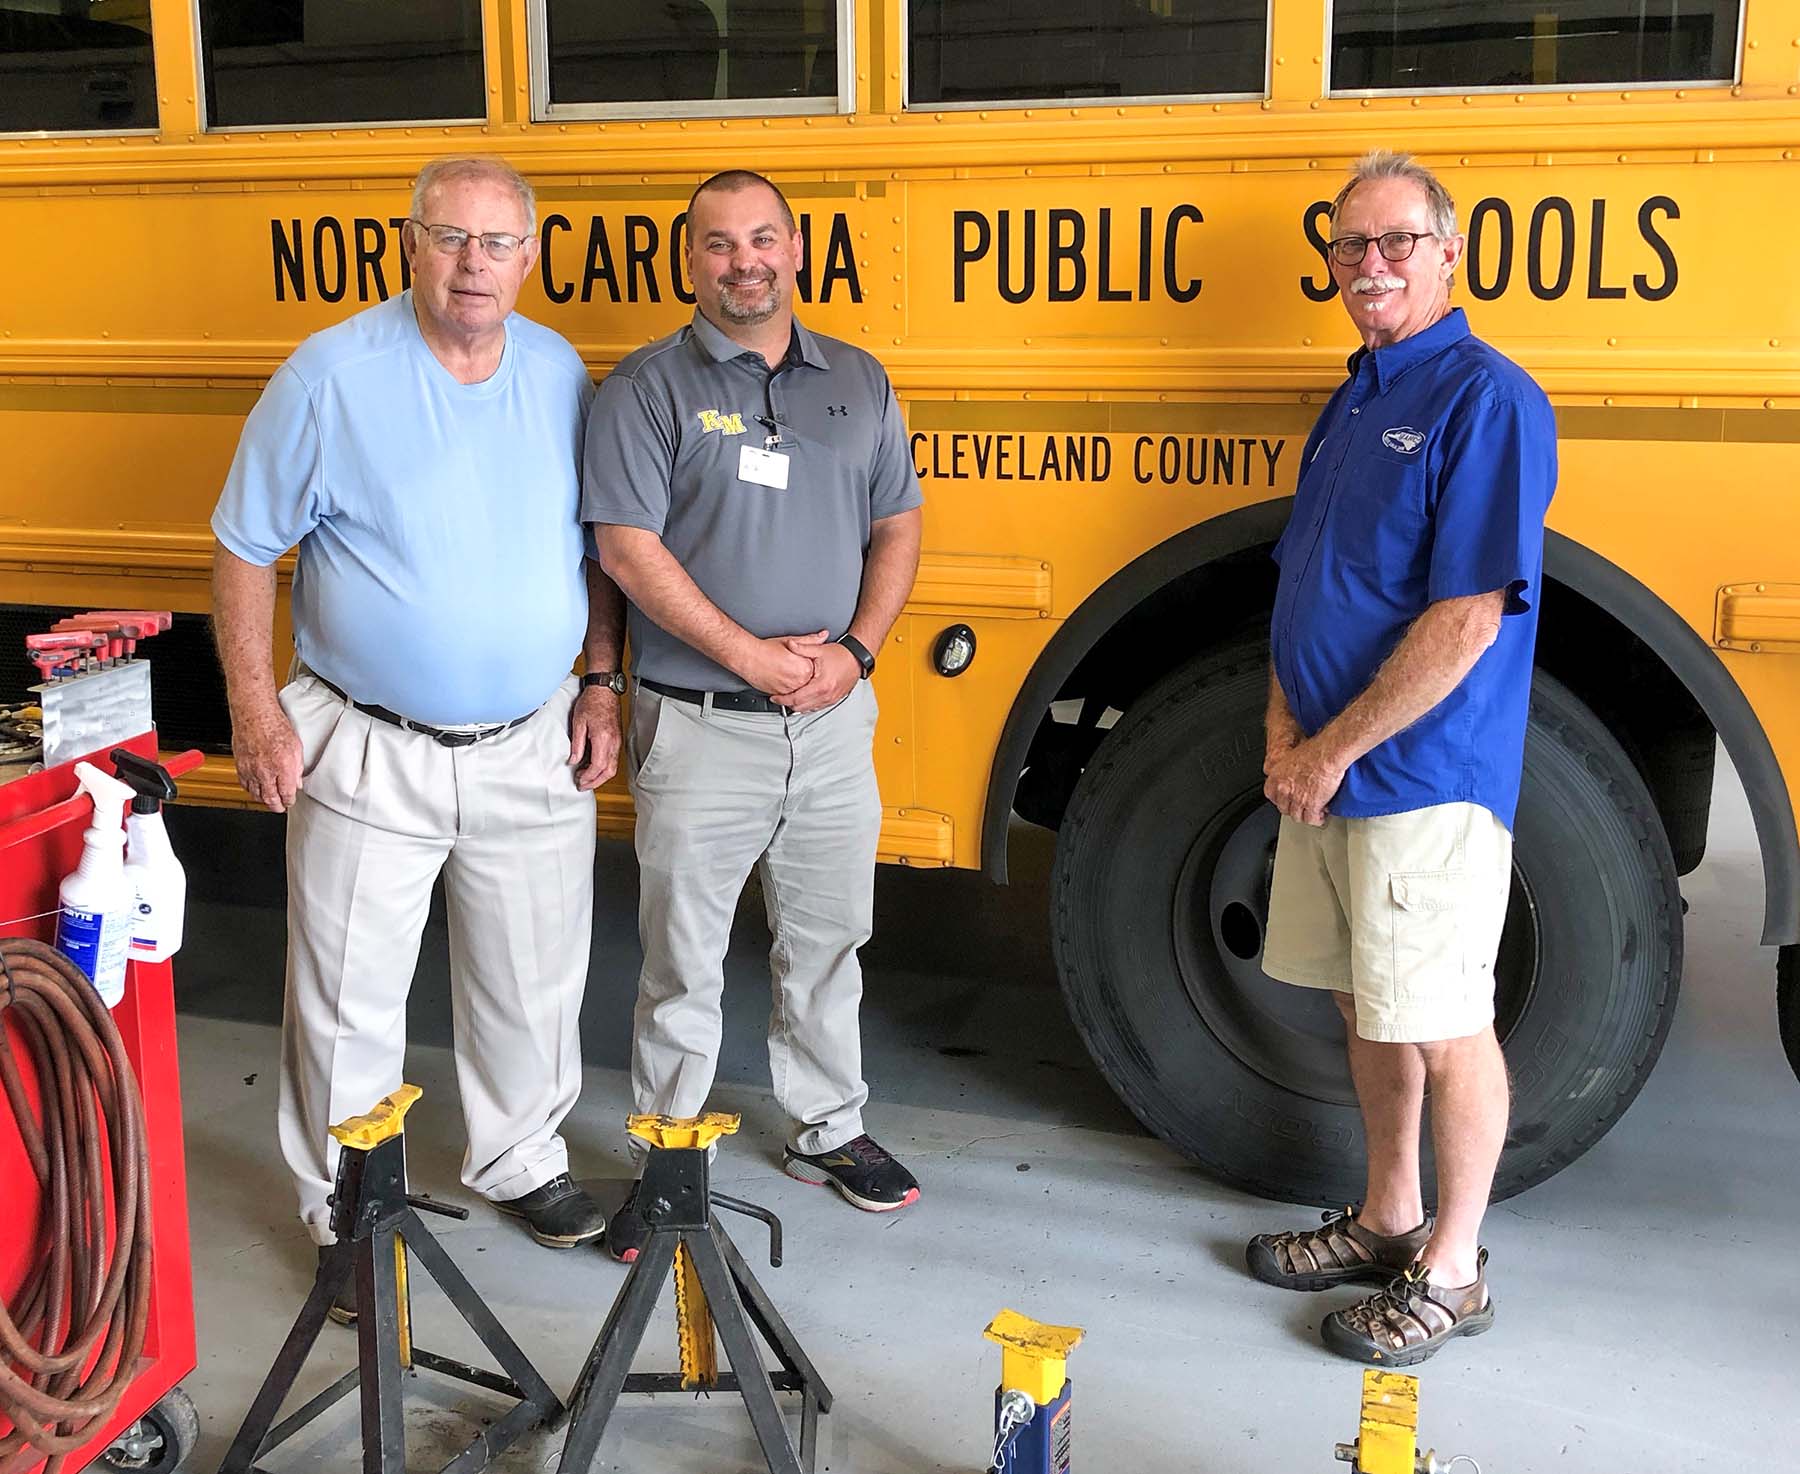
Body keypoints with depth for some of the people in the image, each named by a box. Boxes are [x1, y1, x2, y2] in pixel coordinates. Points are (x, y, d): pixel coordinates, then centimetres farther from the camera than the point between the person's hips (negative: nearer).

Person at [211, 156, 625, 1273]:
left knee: (534, 981, 16)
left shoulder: (561, 374, 3)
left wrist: (602, 684, 5)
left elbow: (599, 545, 13)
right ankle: (348, 1216, 25)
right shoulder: (332, 374, -9)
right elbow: (245, 550, -4)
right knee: (349, 999, 6)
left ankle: (522, 1162, 39)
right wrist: (255, 710, -9)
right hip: (370, 754, -3)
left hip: (534, 750, 4)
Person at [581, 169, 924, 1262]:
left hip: (835, 720, 4)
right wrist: (750, 656, -16)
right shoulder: (648, 387, -4)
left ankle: (830, 1129, 34)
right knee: (683, 957, 6)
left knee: (828, 939, 17)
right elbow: (628, 548, -12)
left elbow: (898, 527, 10)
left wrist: (855, 650, -6)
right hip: (698, 723, -4)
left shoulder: (859, 381, 10)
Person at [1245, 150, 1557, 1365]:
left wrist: (1333, 750, -16)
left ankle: (1453, 1270, 19)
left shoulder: (1488, 400, -14)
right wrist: (1284, 735, 1)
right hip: (1327, 777, 8)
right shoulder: (1352, 403, 13)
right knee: (1365, 1005, 18)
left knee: (1443, 1025, 3)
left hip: (1427, 784, -8)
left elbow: (1468, 617, -21)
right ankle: (1389, 1220, 34)